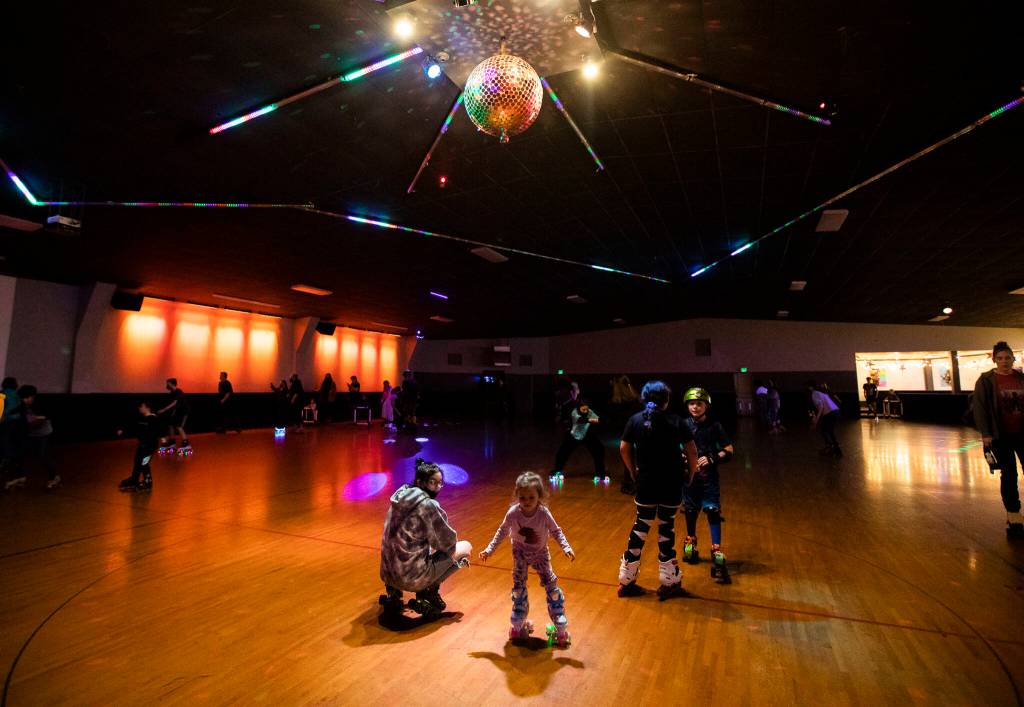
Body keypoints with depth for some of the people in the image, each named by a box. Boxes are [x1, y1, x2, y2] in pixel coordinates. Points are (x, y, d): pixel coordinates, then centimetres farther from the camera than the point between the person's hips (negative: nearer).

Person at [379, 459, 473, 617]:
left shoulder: (400, 496, 3)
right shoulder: (428, 505, -18)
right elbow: (448, 543, -9)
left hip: (388, 573, 7)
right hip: (411, 576, -7)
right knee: (466, 548, 3)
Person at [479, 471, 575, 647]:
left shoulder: (544, 513, -30)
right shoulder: (513, 513, -28)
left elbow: (556, 531, -13)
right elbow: (502, 531, -10)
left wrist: (566, 548, -26)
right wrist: (489, 549, -9)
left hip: (540, 553, 0)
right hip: (520, 554, 0)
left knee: (551, 586, 0)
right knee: (518, 587, 5)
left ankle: (560, 627, 15)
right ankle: (518, 625, 25)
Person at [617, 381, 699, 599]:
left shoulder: (635, 420, -1)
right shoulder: (676, 421, -7)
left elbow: (624, 448, 1)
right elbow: (692, 452, -8)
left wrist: (633, 471, 12)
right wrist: (690, 474, 6)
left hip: (645, 483, 2)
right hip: (672, 485, -2)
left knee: (641, 527, 12)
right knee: (666, 529, 10)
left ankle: (626, 581, 19)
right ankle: (669, 584, 22)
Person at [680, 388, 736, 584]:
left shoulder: (714, 426, -5)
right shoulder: (684, 425, -2)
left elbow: (729, 451, -2)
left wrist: (712, 459, -17)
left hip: (709, 476, -2)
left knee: (713, 512, -10)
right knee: (690, 512, 14)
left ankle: (717, 555, -2)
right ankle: (690, 544, 37)